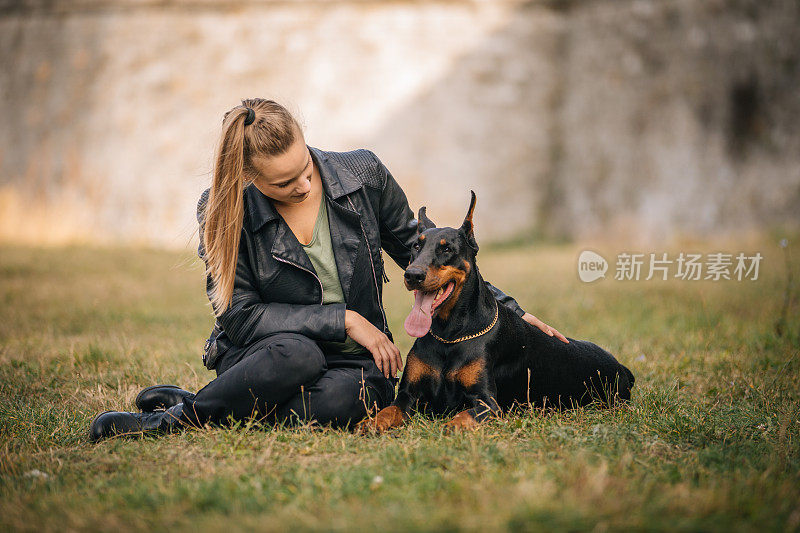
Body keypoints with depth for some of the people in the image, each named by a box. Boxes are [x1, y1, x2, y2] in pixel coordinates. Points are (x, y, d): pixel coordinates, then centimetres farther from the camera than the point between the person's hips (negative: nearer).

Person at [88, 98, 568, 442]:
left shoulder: (364, 175, -4)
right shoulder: (224, 211, -8)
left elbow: (420, 252, 10)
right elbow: (240, 316, -8)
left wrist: (510, 309, 7)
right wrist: (344, 320, -15)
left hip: (353, 363, 2)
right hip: (256, 358, -2)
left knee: (347, 396, -37)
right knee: (296, 353, -40)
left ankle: (175, 415, -21)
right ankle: (181, 413, -19)